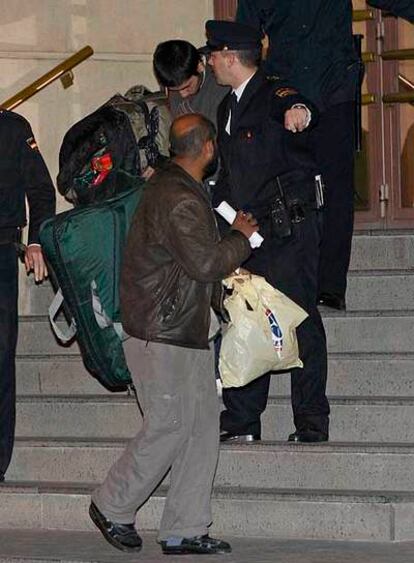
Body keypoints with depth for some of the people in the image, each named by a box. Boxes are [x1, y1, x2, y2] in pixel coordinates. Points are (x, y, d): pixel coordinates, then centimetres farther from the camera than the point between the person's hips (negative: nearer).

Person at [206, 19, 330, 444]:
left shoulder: (274, 95, -10)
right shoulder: (227, 108, 17)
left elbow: (295, 106, -36)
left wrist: (299, 112, -59)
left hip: (290, 228, -8)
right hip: (249, 231, 8)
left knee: (299, 320, -5)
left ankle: (312, 422, 0)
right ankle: (241, 422, 13)